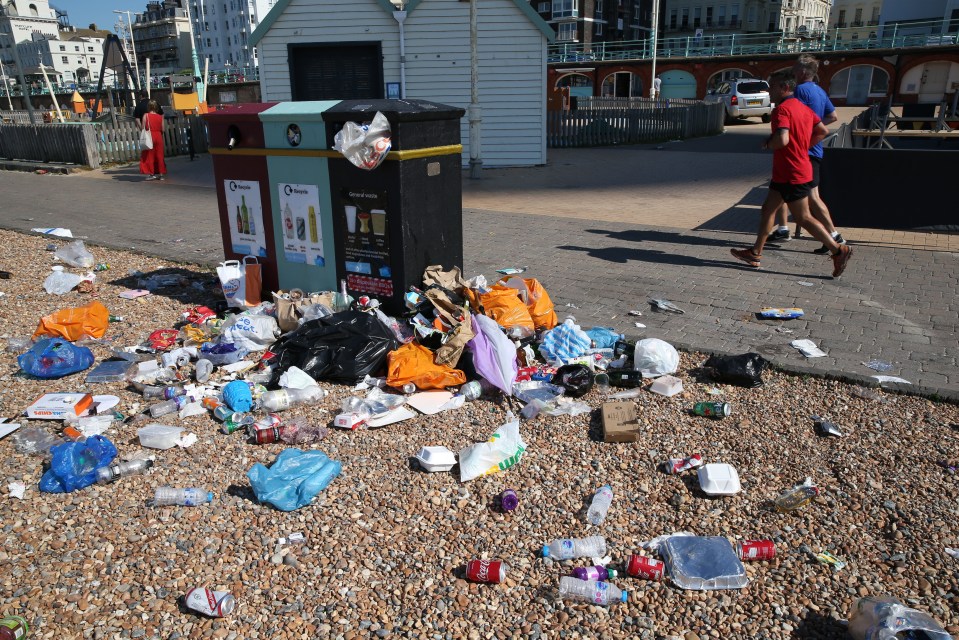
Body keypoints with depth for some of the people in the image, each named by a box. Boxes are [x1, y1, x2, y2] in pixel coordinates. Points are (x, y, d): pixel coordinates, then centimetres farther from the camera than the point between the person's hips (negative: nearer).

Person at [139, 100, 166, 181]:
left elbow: (142, 127, -9)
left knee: (149, 155, 5)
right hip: (158, 136, 3)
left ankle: (151, 173, 3)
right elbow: (162, 129, 1)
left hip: (149, 136, -3)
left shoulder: (146, 115, -7)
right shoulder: (160, 117, 1)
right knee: (159, 155, 9)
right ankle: (161, 173, 12)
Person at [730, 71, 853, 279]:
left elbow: (782, 139, -32)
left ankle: (838, 250, 2)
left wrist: (768, 143, -12)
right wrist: (803, 146, 15)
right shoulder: (803, 107, 12)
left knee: (803, 218, -3)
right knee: (768, 209, 14)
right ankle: (755, 253, 19)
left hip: (791, 174, -10)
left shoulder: (782, 109, -18)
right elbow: (823, 131, 16)